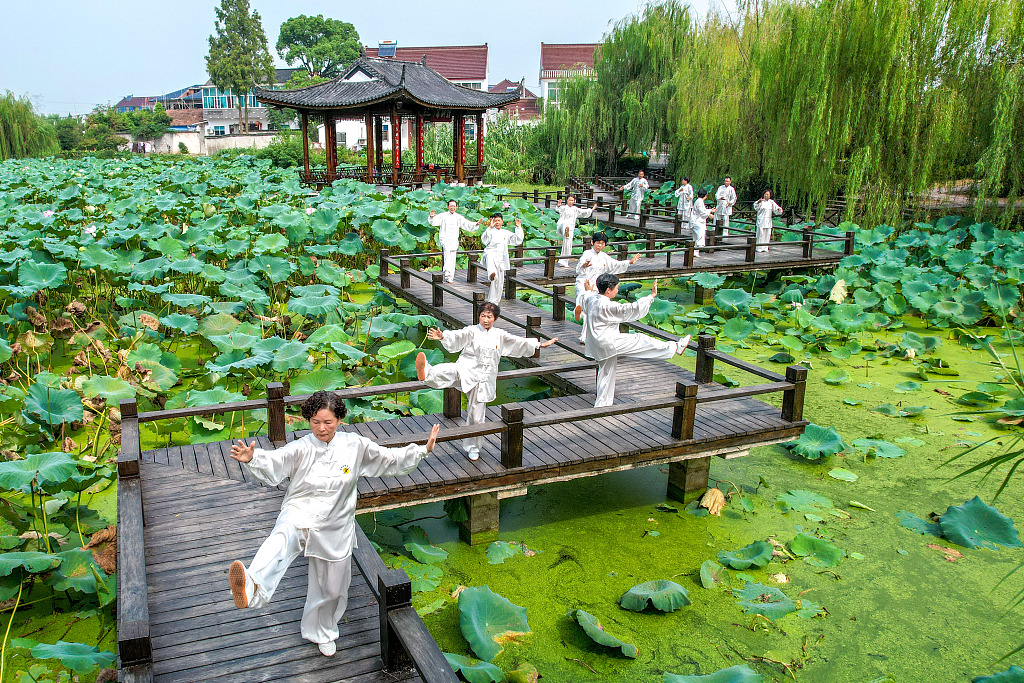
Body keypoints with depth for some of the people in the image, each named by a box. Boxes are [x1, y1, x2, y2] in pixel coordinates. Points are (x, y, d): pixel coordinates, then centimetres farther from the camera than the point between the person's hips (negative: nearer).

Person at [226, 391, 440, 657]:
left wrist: (422, 450, -4)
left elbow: (390, 459, 5)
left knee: (332, 587, 14)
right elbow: (274, 462, -24)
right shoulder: (301, 448, -7)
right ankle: (251, 589, -66)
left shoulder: (354, 445, -1)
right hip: (300, 514, -3)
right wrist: (252, 458, -44)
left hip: (335, 527, 3)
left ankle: (323, 633, 44)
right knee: (283, 536, -38)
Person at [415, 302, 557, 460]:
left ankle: (473, 447, 28)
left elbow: (519, 342, 20)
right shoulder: (472, 331, -1)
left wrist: (540, 344, 23)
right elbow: (457, 336, -19)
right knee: (453, 370, -40)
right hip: (467, 372, -4)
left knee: (477, 417, 8)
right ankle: (427, 373, -69)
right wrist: (442, 336, -39)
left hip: (484, 380, 4)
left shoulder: (500, 335, 11)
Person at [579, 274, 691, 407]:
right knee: (641, 341, -3)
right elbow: (632, 310, -25)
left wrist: (588, 291, 49)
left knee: (606, 373, 17)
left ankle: (601, 405, 23)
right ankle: (675, 347, 4)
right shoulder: (607, 306, -24)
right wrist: (651, 296, -22)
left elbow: (585, 305, 29)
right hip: (608, 343, -9)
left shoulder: (591, 299, 3)